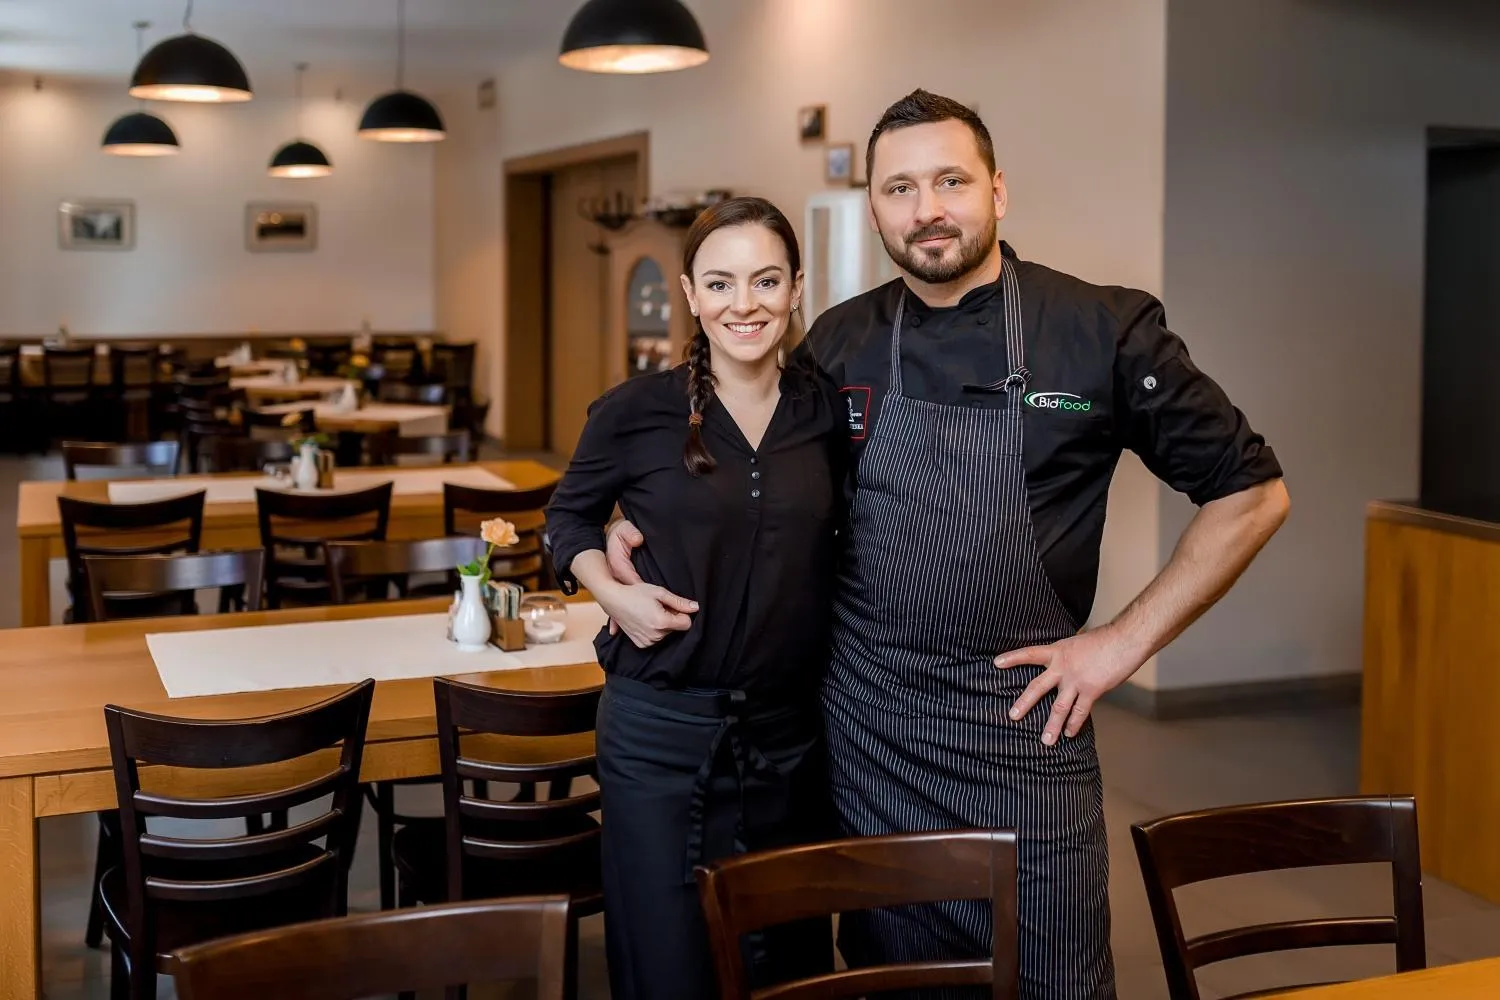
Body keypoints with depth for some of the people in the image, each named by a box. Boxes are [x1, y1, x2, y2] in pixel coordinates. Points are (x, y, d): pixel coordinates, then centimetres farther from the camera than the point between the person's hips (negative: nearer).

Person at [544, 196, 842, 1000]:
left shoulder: (830, 412, -1)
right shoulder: (635, 411, -7)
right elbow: (569, 515, 9)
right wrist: (611, 591, -8)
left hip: (793, 732, 3)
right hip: (661, 730, -2)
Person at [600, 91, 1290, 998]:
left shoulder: (1103, 331, -6)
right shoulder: (839, 345, 4)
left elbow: (1252, 493, -2)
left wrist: (1126, 642, -6)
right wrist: (642, 530, 1)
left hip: (1025, 728, -2)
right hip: (866, 730, 3)